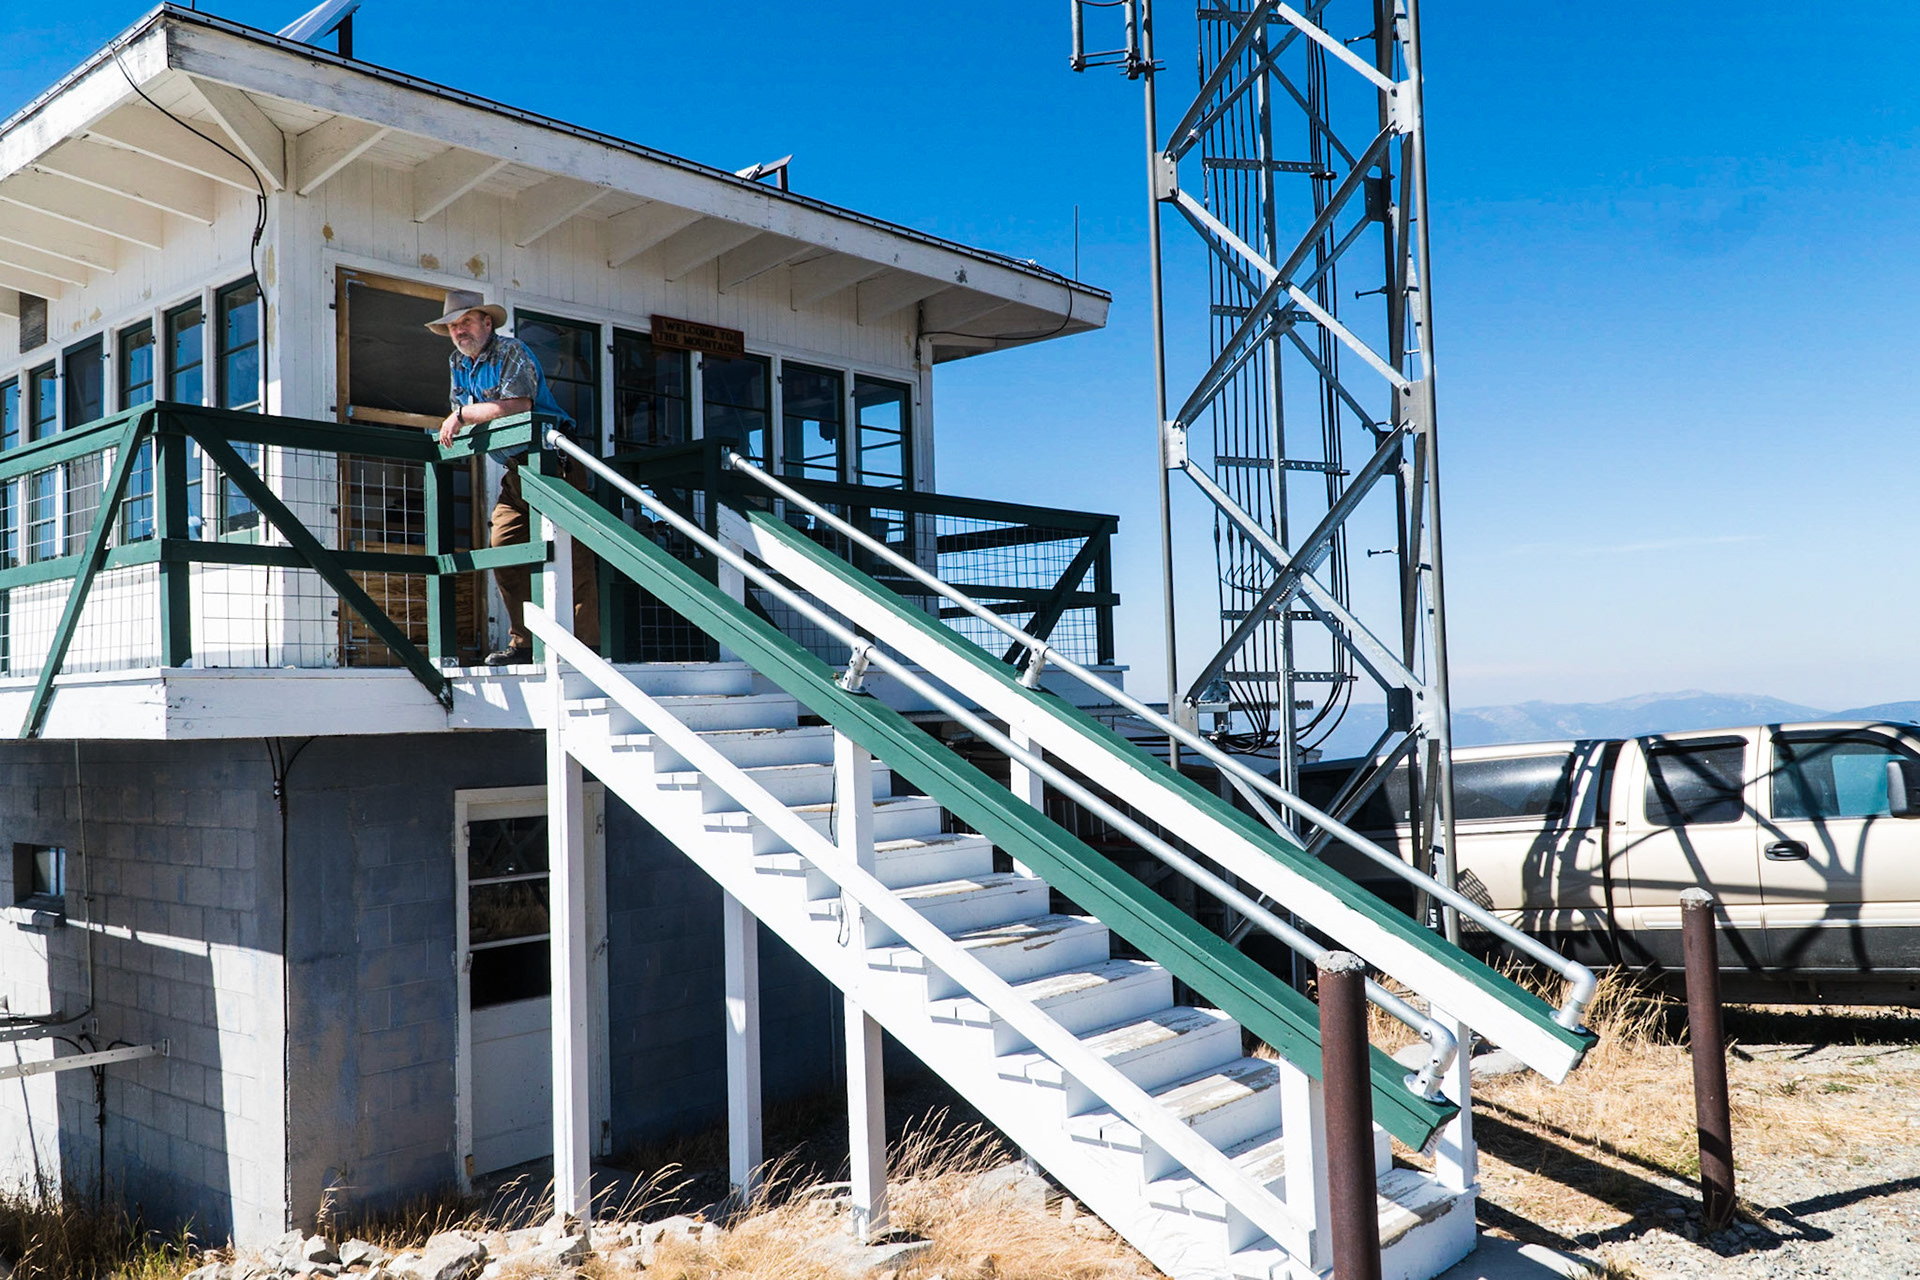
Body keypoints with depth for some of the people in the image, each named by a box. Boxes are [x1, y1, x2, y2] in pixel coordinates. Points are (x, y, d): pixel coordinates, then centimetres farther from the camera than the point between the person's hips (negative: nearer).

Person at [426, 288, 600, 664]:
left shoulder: (512, 352, -10)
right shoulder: (457, 364, 15)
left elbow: (517, 404, -23)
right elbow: (460, 414, 17)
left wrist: (463, 415, -15)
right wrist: (454, 426, -7)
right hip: (516, 470, 9)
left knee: (568, 551, -13)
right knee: (503, 549, 0)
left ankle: (585, 644, -15)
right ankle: (524, 642, 5)